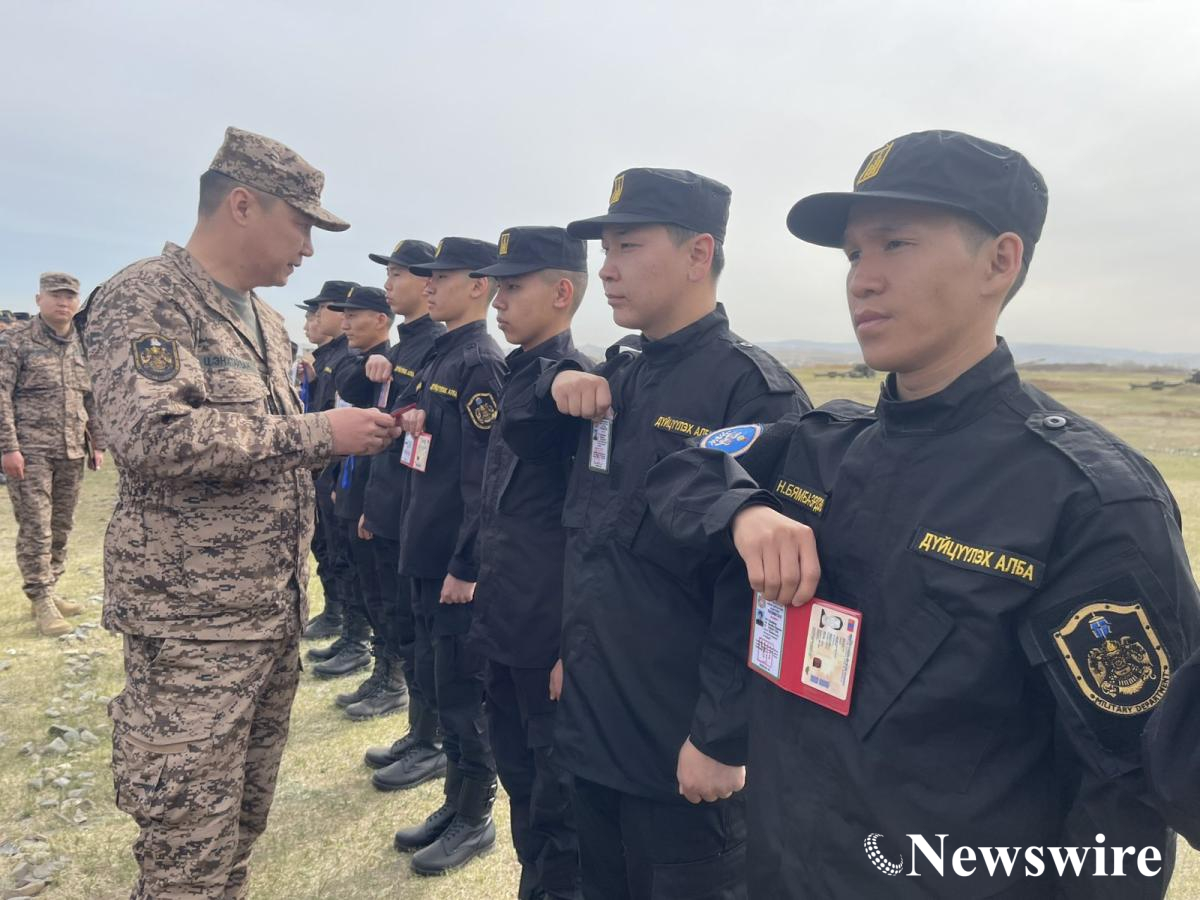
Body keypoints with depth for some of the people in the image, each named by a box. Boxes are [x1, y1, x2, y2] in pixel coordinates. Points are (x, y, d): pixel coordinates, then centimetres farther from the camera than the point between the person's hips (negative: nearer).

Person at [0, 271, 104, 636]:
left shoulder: (83, 346, 13)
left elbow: (93, 400, 18)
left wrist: (97, 444, 14)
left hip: (72, 452, 5)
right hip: (31, 450, -5)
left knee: (61, 527, 10)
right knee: (35, 527, -4)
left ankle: (48, 591, 22)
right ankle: (41, 600, 4)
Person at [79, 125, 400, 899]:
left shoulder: (268, 322, 14)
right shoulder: (143, 299, -13)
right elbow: (154, 435, -28)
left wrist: (346, 436, 6)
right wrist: (318, 433, -23)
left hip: (279, 608, 8)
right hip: (193, 619, -8)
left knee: (243, 822, 20)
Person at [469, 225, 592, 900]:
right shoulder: (515, 376, 9)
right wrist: (484, 585, 17)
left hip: (549, 635, -8)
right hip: (506, 623, 8)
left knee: (557, 786, 10)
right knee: (517, 769, 22)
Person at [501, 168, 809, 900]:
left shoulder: (754, 390, -18)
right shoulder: (617, 375, 6)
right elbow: (521, 438, 17)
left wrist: (723, 739, -19)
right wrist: (557, 383, -4)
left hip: (680, 745, -7)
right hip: (592, 724, 8)